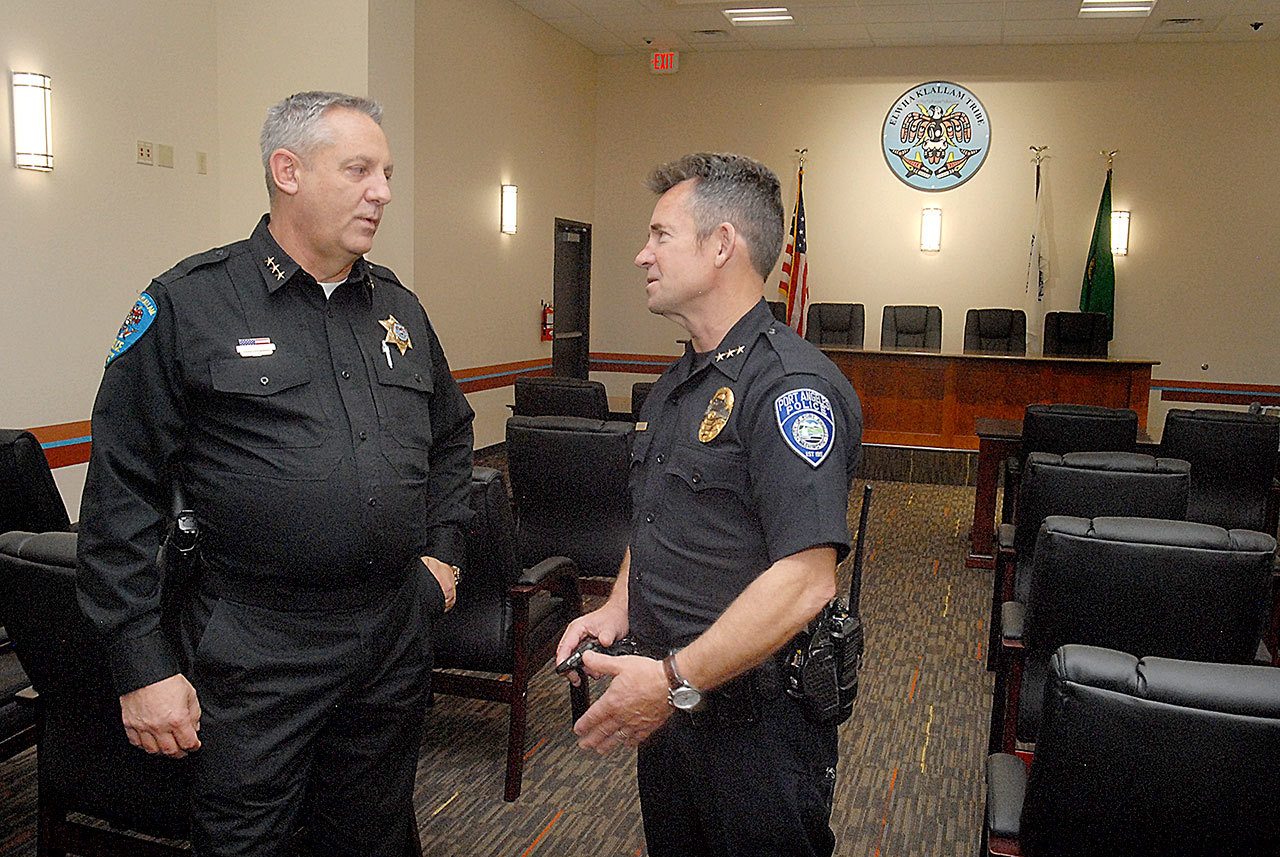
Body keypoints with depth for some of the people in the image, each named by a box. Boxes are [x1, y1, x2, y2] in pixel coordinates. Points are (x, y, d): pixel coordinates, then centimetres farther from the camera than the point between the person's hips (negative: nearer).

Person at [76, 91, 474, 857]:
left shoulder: (399, 308, 9)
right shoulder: (187, 305, -8)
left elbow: (451, 435, 22)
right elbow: (123, 497, -9)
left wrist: (444, 549, 13)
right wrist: (143, 665, -9)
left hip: (398, 635, 5)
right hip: (256, 651, -5)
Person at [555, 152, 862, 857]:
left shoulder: (790, 386, -20)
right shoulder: (677, 383, 11)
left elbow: (805, 580, -28)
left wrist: (677, 680, -26)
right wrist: (617, 609, 3)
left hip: (754, 724, -8)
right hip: (670, 705, 9)